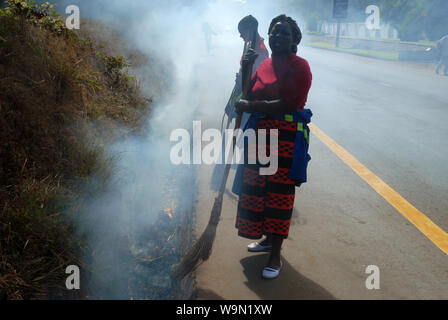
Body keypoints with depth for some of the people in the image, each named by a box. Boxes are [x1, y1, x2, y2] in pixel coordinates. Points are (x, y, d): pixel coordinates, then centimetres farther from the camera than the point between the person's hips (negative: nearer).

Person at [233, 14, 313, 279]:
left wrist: (251, 107, -18)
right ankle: (269, 239, 34)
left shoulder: (299, 66, -10)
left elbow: (288, 104, -20)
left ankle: (276, 255, 10)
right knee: (257, 188, 14)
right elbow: (250, 95, 15)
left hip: (286, 138, -7)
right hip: (260, 135, 8)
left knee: (279, 193, -1)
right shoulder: (265, 65, 13)